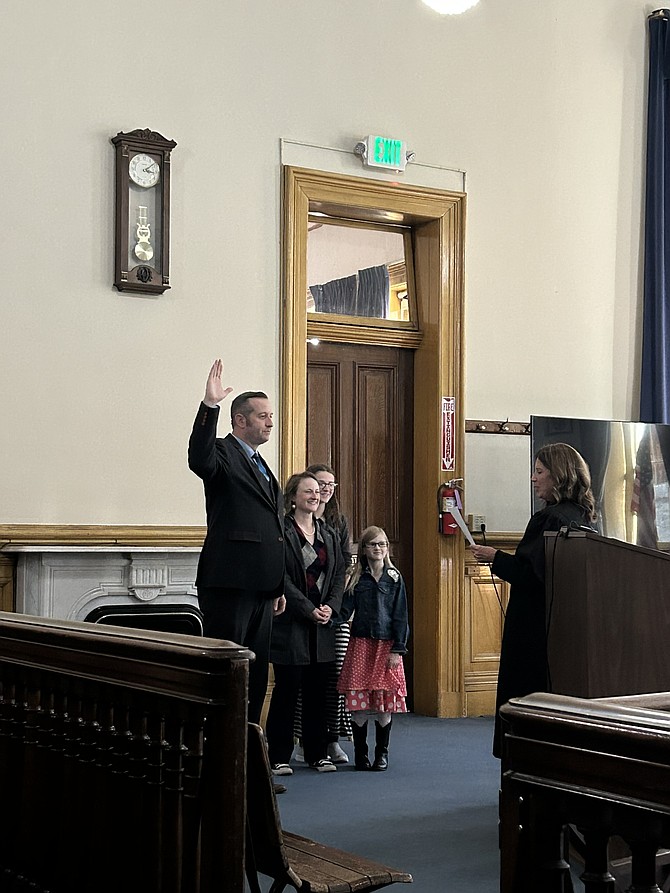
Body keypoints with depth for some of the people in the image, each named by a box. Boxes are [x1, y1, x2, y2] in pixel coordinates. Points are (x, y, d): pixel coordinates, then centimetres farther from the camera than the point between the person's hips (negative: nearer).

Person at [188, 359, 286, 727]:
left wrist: (278, 587, 20)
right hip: (229, 585, -9)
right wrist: (209, 406, -41)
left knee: (255, 675, 13)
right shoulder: (223, 453, -5)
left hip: (260, 586, 9)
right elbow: (199, 459, -32)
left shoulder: (260, 465, 21)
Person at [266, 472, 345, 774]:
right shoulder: (281, 531, -6)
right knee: (287, 689, -2)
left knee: (318, 690, 8)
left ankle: (318, 752, 17)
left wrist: (331, 607, -4)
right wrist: (309, 610, -15)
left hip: (323, 623, 6)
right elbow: (281, 578, -12)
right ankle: (279, 756, 6)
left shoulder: (328, 534, 15)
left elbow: (339, 573, 12)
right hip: (290, 623, -5)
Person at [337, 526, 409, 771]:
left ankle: (382, 754, 13)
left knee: (385, 703, 1)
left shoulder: (394, 578, 4)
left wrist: (397, 649, -5)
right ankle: (361, 754, 10)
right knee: (359, 704, -1)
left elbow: (401, 616, 2)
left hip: (387, 645, 0)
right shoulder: (356, 578, 6)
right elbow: (345, 610, -1)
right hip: (360, 643, 1)